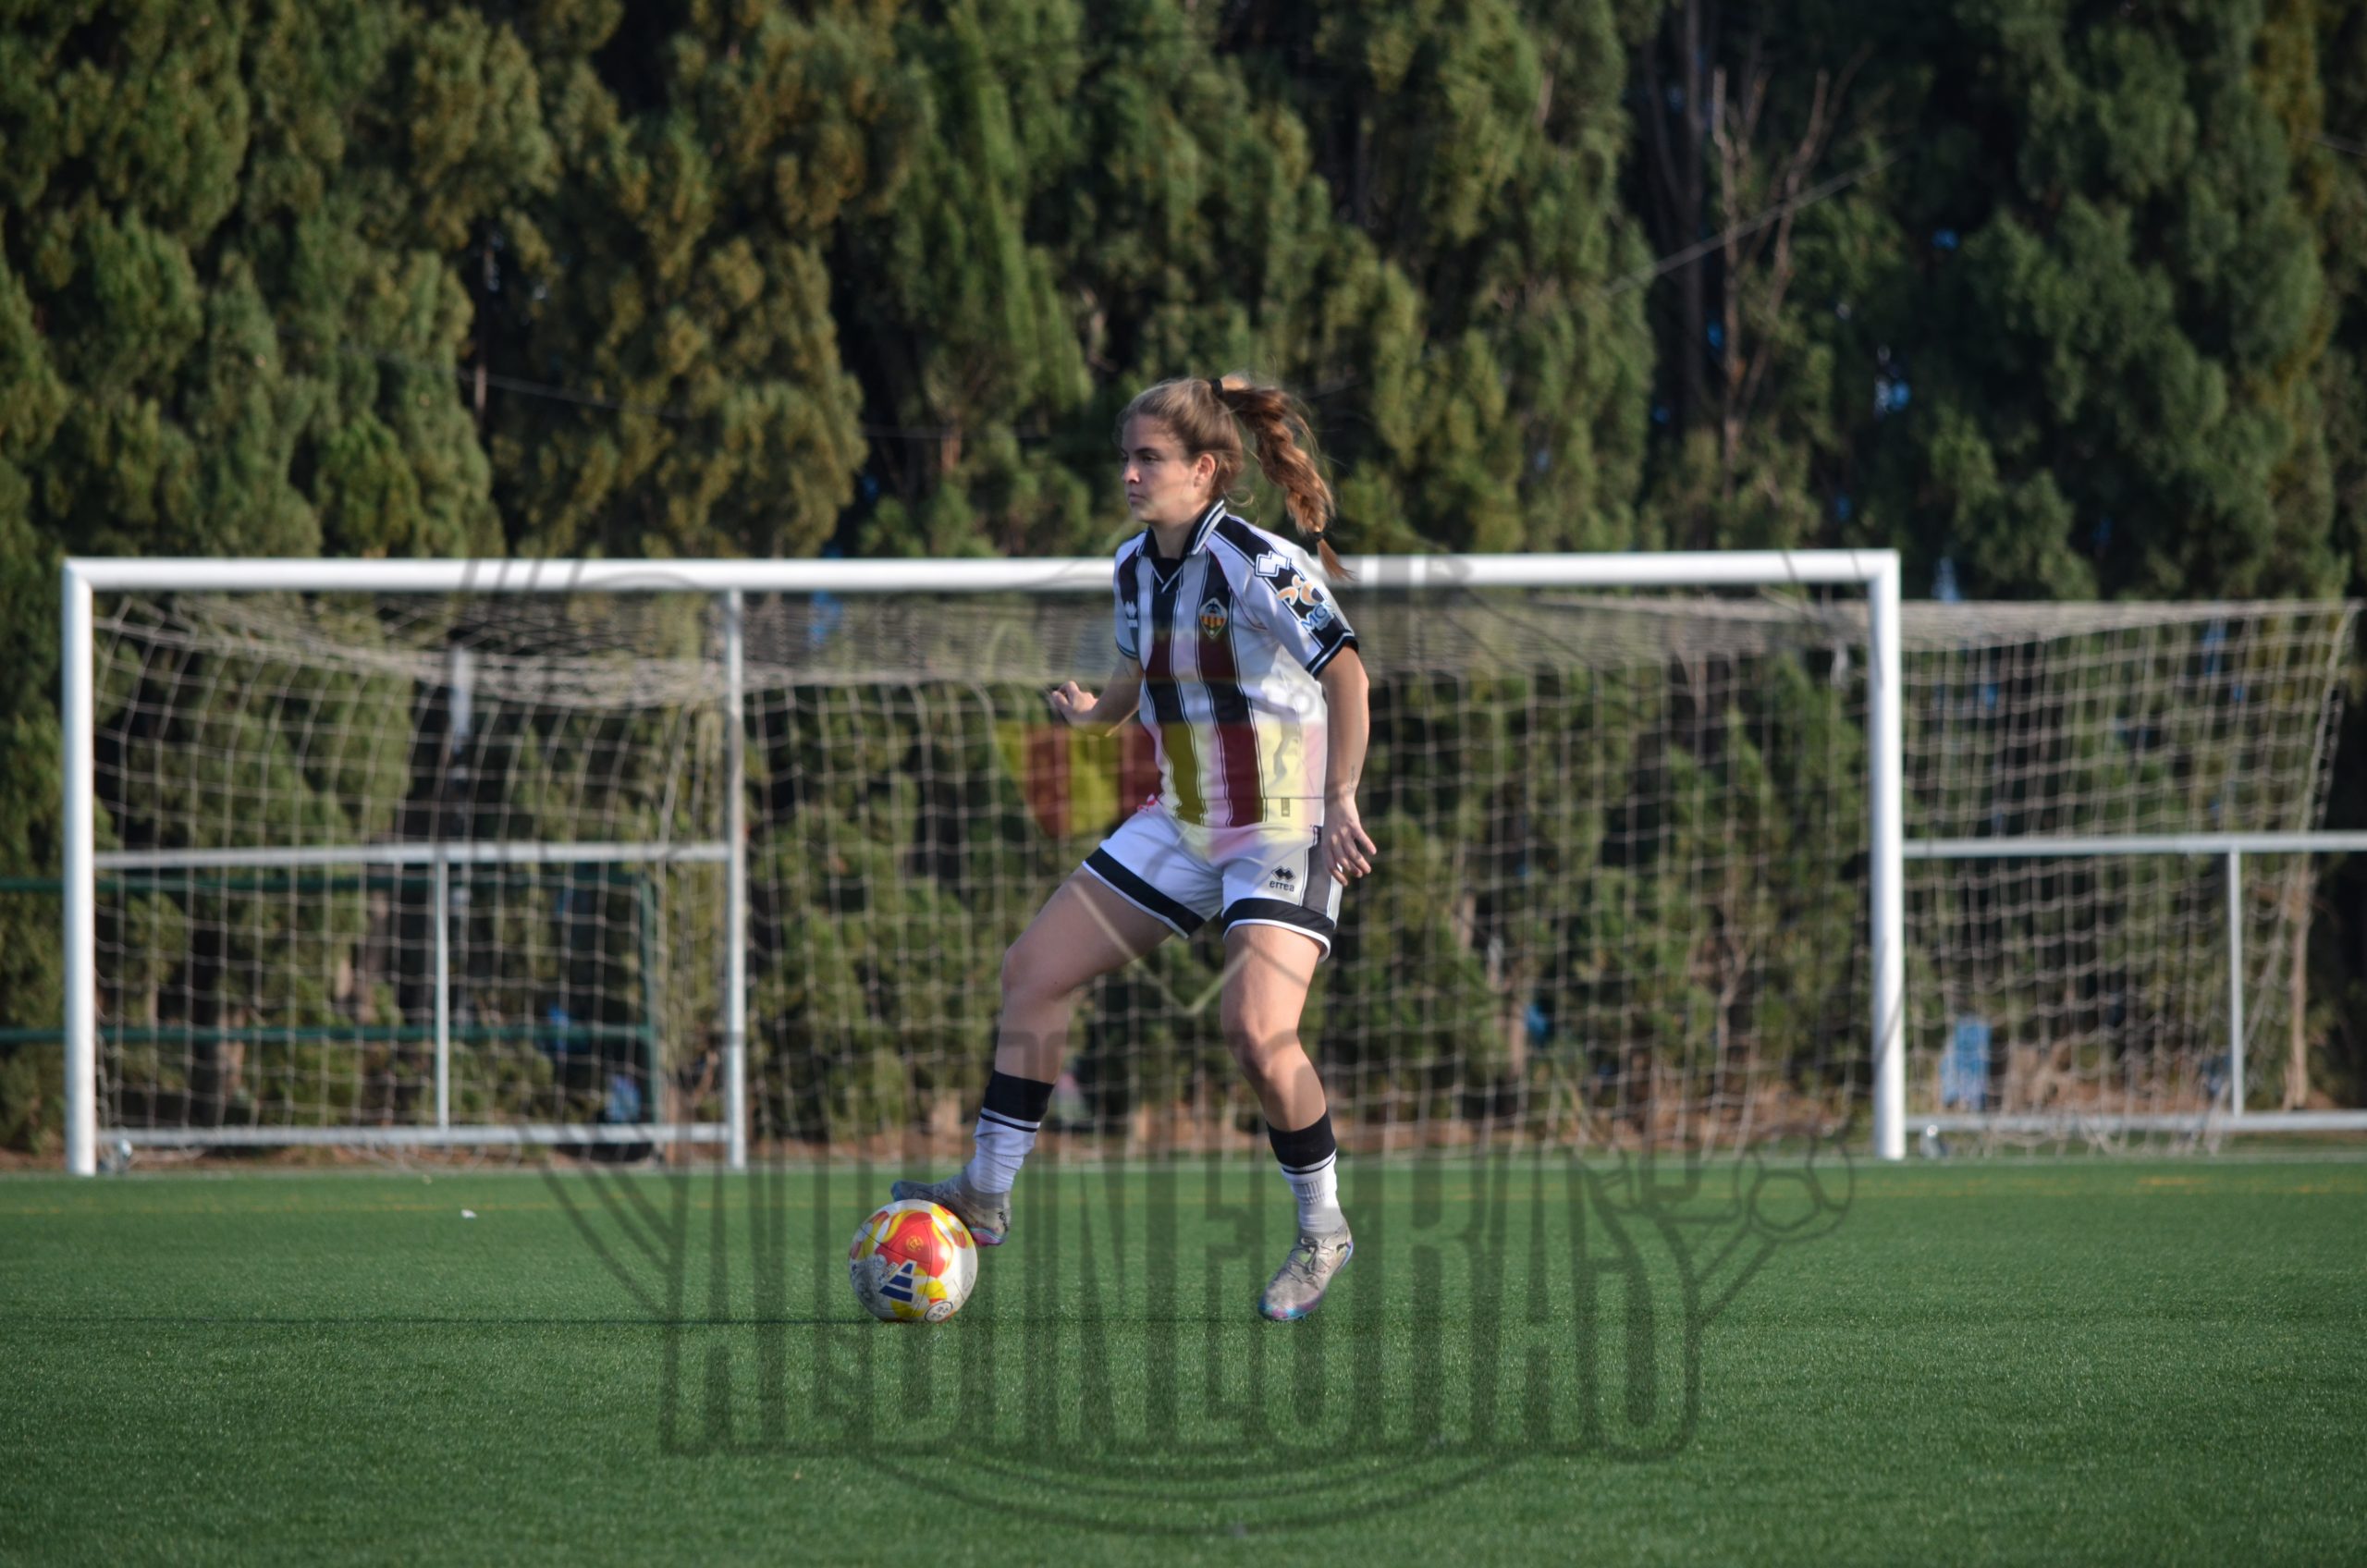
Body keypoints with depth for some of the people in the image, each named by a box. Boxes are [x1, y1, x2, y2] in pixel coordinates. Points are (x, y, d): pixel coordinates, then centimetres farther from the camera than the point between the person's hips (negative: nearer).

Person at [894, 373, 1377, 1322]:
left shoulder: (1263, 567, -19)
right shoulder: (1136, 567, 5)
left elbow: (1344, 673, -24)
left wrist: (1339, 801, -31)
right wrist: (1095, 709, 5)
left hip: (1286, 834, -9)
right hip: (1182, 824, 9)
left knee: (1255, 1028, -24)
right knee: (1034, 969, 4)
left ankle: (1322, 1232, -3)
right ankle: (987, 1194, 14)